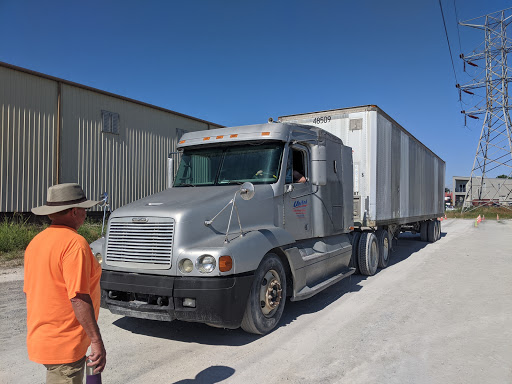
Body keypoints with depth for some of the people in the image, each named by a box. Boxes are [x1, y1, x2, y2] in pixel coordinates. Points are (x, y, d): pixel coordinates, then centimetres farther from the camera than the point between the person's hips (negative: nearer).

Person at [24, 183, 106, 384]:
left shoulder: (36, 241, 8)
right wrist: (97, 341, -21)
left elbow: (29, 291, 15)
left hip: (39, 338, 9)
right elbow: (78, 297, -25)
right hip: (64, 346, -9)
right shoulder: (75, 243, -21)